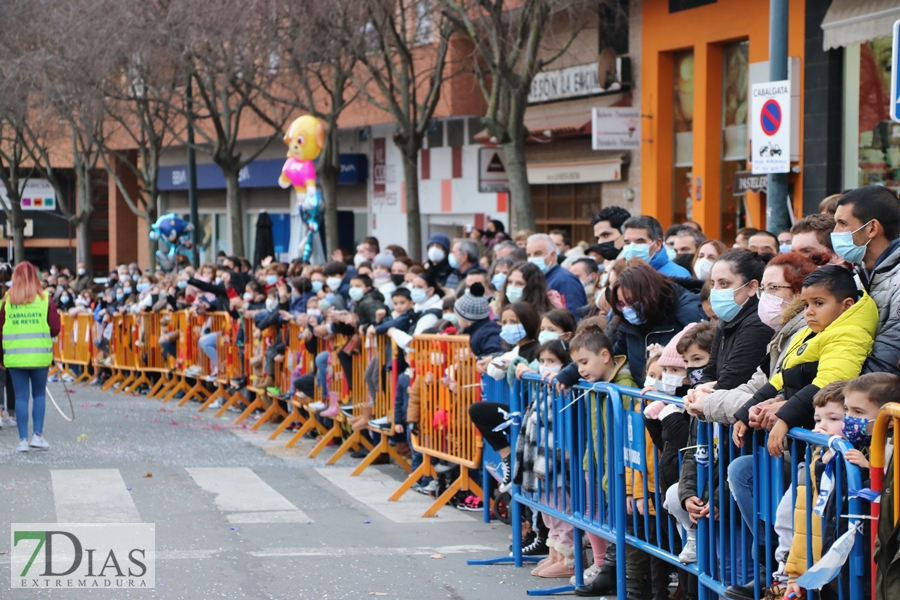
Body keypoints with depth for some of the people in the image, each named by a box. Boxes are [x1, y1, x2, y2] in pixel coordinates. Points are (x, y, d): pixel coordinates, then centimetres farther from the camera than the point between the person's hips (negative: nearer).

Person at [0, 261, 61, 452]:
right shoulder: (45, 299, -4)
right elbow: (55, 329, -6)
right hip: (40, 356, 0)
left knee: (21, 397, 5)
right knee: (39, 394, 14)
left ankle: (23, 439, 4)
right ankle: (38, 435, 6)